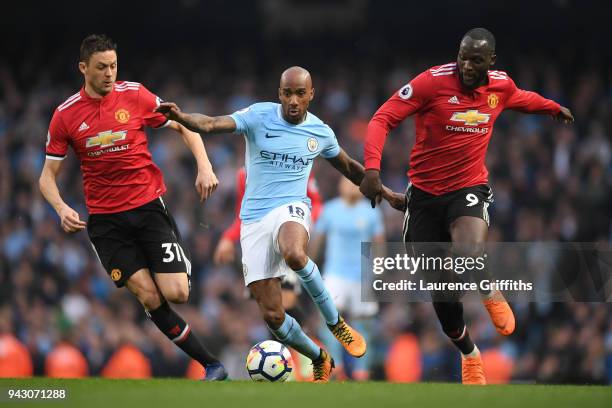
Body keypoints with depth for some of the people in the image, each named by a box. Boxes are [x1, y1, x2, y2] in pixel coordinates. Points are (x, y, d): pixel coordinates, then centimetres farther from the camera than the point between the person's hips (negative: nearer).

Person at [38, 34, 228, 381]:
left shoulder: (134, 95, -2)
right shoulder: (66, 115, -1)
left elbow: (184, 127, 8)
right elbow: (48, 176, 4)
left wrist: (205, 167, -8)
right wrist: (62, 209, -15)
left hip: (149, 205, 0)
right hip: (105, 219, 0)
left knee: (176, 293, -15)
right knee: (150, 298, -12)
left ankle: (184, 268, 22)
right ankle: (212, 365, -3)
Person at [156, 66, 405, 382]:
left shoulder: (320, 132, 5)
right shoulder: (259, 116, -4)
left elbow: (348, 167, 23)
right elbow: (211, 124, -18)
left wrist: (385, 193, 27)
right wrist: (179, 116, -37)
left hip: (291, 211, -1)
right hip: (254, 221, 1)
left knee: (294, 255, -40)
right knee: (272, 316, -5)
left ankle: (335, 323, -18)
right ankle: (319, 360, 23)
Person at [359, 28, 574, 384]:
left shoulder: (502, 85, -2)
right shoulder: (432, 82, -16)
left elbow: (521, 99, 25)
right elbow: (383, 119, -16)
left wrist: (554, 108, 41)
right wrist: (372, 167, -30)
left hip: (469, 188, 1)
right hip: (425, 192, -1)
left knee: (469, 256, -32)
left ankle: (489, 292, 4)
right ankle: (469, 353, 31)